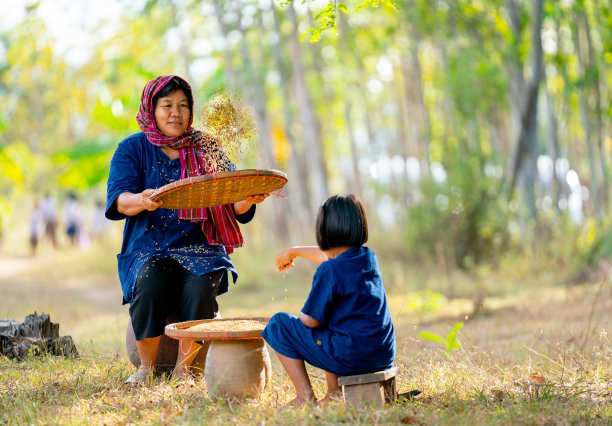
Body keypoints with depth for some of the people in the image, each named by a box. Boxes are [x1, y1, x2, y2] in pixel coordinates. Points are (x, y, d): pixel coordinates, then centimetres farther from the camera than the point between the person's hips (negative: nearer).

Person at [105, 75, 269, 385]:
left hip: (199, 246, 1)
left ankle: (182, 369, -13)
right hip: (148, 248, -1)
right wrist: (141, 201, -31)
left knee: (201, 286, -31)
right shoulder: (132, 149, 8)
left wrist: (248, 199, -19)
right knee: (148, 284, -33)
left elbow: (233, 206, 5)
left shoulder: (207, 149, 12)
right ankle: (146, 367, -13)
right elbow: (118, 199, -8)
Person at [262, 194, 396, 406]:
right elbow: (329, 255, 29)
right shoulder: (368, 257, 8)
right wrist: (294, 251, 44)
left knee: (279, 324, 6)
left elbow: (310, 320, -12)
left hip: (350, 357, -8)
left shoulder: (329, 271, -17)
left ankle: (305, 396, 6)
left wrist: (300, 317, 12)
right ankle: (334, 392, 25)